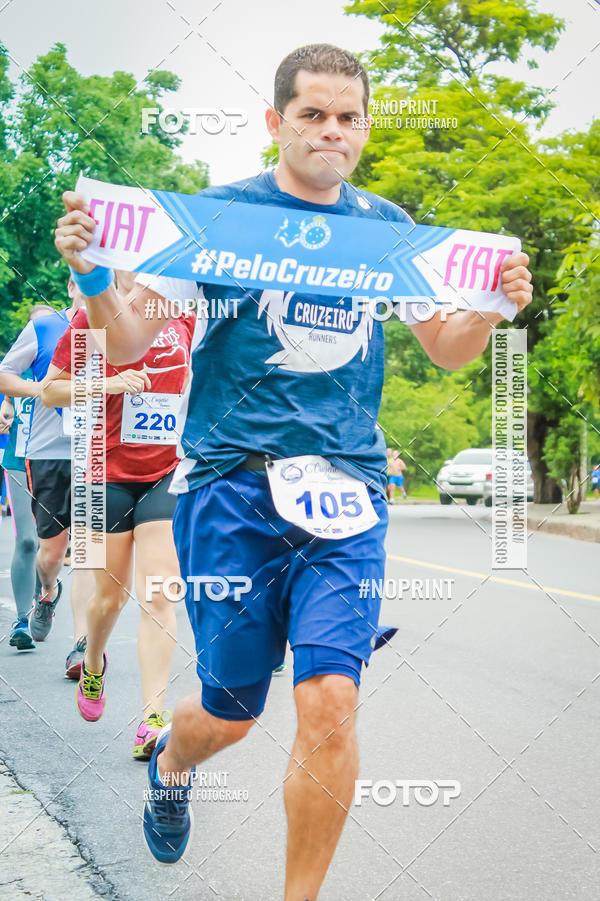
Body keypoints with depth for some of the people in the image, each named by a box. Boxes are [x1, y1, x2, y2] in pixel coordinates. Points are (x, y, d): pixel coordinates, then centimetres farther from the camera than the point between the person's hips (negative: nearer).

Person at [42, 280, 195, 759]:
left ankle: (153, 720, -7)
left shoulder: (184, 317, 3)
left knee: (158, 597, -8)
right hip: (109, 472, -1)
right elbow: (50, 390, -1)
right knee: (111, 596, 9)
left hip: (169, 472, 1)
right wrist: (108, 384, -16)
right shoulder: (94, 316, -4)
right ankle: (92, 665, 42)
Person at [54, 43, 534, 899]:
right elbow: (128, 343, -2)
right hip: (230, 482, -2)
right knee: (230, 713, 7)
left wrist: (491, 307, -6)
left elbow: (447, 350, 16)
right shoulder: (217, 212, 0)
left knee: (330, 703, -12)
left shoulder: (387, 227, 10)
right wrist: (93, 276, -23)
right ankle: (170, 763, 45)